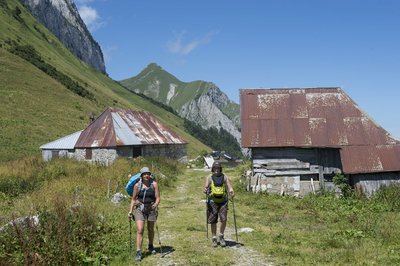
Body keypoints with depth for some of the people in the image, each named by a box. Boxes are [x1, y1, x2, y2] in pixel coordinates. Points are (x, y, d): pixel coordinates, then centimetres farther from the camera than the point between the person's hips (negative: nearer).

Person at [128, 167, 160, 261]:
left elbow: (157, 198, -8)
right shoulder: (137, 185, -4)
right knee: (139, 230, -12)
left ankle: (151, 246, 40)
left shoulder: (154, 184, -8)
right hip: (140, 209, 0)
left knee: (150, 229, 16)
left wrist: (155, 205, -27)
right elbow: (133, 199, 4)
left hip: (151, 209, 0)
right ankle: (138, 252, -11)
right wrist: (130, 211, -2)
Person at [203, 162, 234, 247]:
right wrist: (205, 190, -25)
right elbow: (206, 187, -2)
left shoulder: (225, 177, 10)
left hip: (223, 201, 0)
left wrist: (231, 192, -19)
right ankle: (214, 239, 15)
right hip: (212, 201, 0)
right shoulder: (209, 177, 8)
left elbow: (229, 187, 2)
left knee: (223, 220, -9)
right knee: (213, 221, 2)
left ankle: (221, 236, 13)